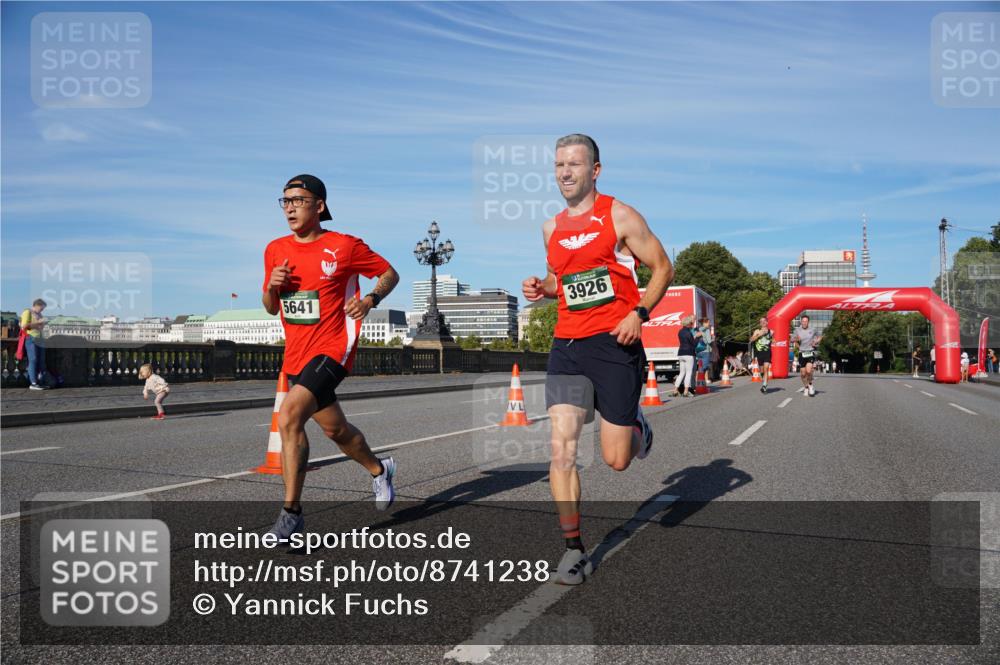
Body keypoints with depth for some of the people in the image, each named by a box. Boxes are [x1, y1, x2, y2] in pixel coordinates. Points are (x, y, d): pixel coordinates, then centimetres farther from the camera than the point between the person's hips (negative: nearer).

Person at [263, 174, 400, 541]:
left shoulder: (344, 246, -7)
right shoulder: (275, 250, 8)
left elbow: (389, 273, 4)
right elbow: (271, 307, 17)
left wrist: (370, 299, -15)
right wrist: (273, 286, -5)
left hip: (333, 348, -7)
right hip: (296, 354, 7)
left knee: (288, 417, -24)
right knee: (336, 430, 18)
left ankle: (291, 511, -16)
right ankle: (379, 470, 46)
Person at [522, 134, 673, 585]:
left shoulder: (620, 216, -2)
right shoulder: (551, 228, 12)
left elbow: (662, 268, 1)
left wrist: (639, 313, -14)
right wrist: (542, 287, 4)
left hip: (615, 344, -4)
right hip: (566, 346, 4)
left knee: (616, 460, 2)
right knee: (561, 449, -9)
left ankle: (636, 428, 38)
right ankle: (573, 549, 2)